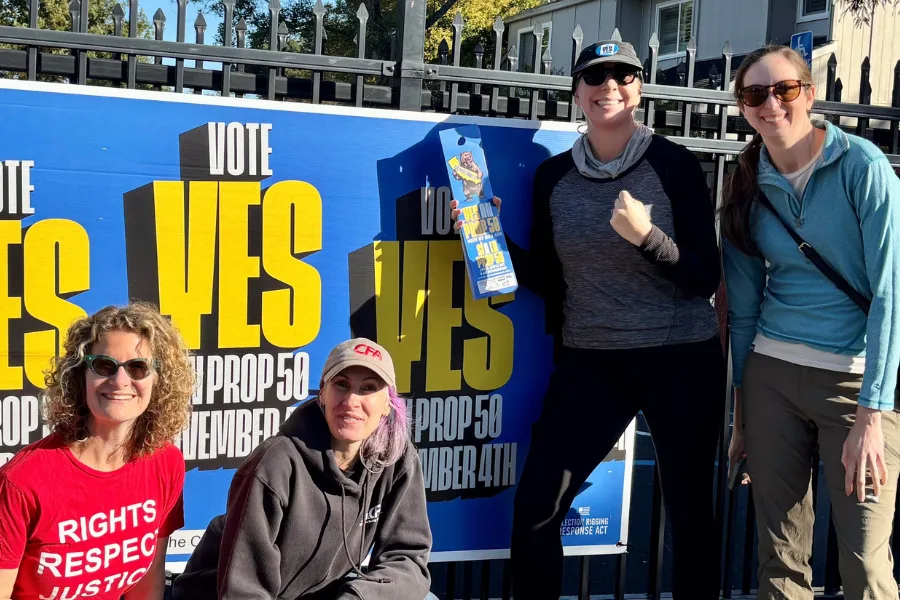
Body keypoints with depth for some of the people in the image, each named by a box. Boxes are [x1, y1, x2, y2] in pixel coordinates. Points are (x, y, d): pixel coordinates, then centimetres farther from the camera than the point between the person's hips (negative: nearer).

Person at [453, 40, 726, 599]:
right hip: (589, 363, 3)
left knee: (690, 513, 9)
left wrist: (646, 236, -24)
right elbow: (547, 281, 8)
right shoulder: (553, 175, 4)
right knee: (534, 508, -1)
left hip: (681, 361, -2)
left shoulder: (675, 164, -7)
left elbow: (706, 279, -9)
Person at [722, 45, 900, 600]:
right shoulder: (749, 184, 5)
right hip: (772, 376, 4)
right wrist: (741, 409, 11)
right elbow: (745, 305, 10)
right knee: (781, 555, 8)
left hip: (855, 379, -4)